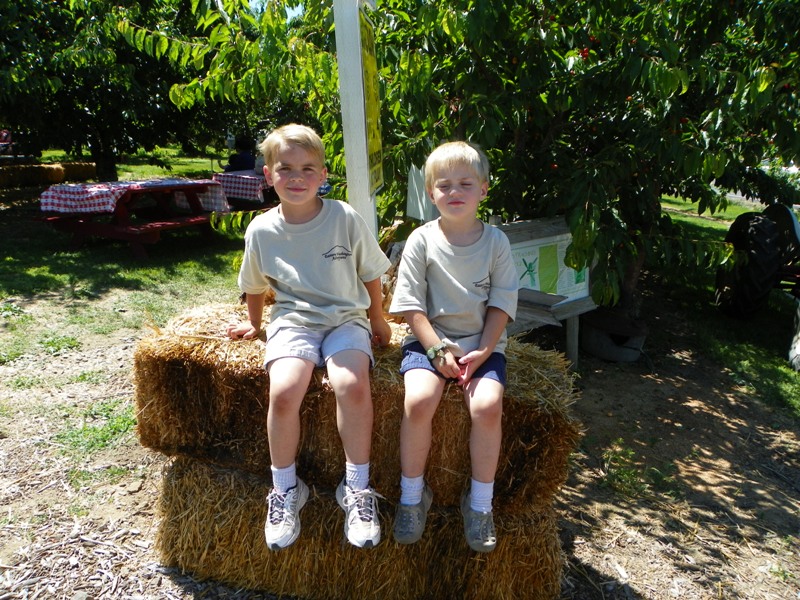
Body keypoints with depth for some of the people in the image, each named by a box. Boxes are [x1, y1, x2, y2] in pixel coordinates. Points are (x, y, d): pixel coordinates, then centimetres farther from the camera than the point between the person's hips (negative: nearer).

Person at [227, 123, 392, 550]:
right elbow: (255, 285, 18)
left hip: (346, 319, -1)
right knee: (283, 392, -26)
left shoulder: (345, 218, -5)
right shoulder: (262, 230, 0)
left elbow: (371, 273, 7)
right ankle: (285, 490, -1)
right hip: (292, 322, 1)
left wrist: (377, 320, 13)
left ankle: (357, 488, -8)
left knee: (352, 385, -30)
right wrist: (254, 323, 27)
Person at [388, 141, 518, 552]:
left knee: (487, 405, -25)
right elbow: (412, 305, -4)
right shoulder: (421, 240, -2)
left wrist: (483, 351, -12)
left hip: (482, 342, 1)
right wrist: (437, 349, -14)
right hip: (429, 338, 0)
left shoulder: (495, 241, 1)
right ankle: (413, 494, -3)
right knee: (418, 400, -27)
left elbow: (501, 303, 0)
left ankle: (480, 501, -2)